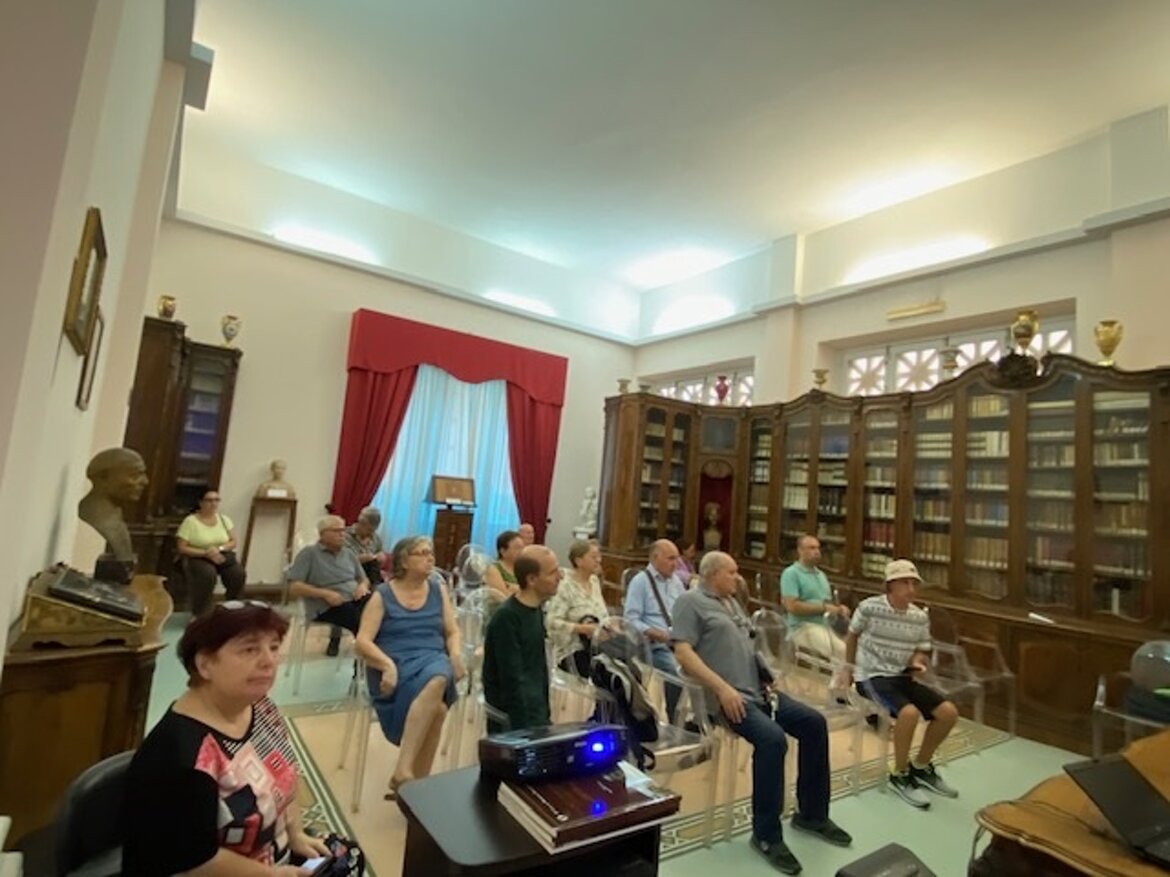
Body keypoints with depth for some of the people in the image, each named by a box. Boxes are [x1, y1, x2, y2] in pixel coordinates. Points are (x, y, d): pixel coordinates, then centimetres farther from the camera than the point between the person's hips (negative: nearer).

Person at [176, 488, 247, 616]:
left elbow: (233, 542, 4)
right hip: (197, 557, -3)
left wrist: (219, 549, -17)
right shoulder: (190, 521, -8)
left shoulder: (224, 519, 5)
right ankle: (199, 614, -19)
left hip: (222, 556, 3)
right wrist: (206, 553, -20)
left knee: (238, 573, -26)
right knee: (208, 574, -37)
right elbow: (181, 548, -10)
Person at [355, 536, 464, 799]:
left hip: (433, 661, 3)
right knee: (437, 705, -34)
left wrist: (455, 655, -8)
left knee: (438, 679, -35)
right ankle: (406, 771, -20)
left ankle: (403, 771, -28)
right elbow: (362, 642, -4)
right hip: (396, 665, -3)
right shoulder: (382, 595, 2)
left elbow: (452, 633, 13)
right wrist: (388, 665, -21)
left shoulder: (438, 592, 13)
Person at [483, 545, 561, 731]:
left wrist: (545, 715, 9)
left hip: (537, 715, 7)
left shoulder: (537, 610, 5)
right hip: (514, 723, -7)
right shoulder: (506, 617, -20)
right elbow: (512, 680, -19)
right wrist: (528, 729, -17)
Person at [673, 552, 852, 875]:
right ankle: (766, 835, -10)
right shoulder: (690, 601, -8)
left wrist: (767, 674, 8)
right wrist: (722, 688, -24)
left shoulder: (731, 601, 20)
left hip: (758, 689, 10)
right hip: (728, 695, -9)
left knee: (814, 722, 4)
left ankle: (812, 814, 21)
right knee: (773, 738, -29)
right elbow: (682, 652, -18)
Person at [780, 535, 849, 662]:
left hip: (825, 626, 7)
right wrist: (823, 608, -13)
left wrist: (839, 608, 1)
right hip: (803, 627, -7)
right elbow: (792, 606, -15)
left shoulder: (821, 574, 20)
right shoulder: (791, 573, -6)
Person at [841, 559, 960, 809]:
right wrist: (848, 670, 10)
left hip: (902, 677, 6)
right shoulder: (869, 607, -15)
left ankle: (921, 767, 19)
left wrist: (917, 663, -13)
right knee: (909, 713, -31)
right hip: (872, 677, -6)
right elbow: (852, 637, 2)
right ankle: (900, 775, -4)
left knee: (949, 712, -6)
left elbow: (921, 652, 12)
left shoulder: (920, 617, 0)